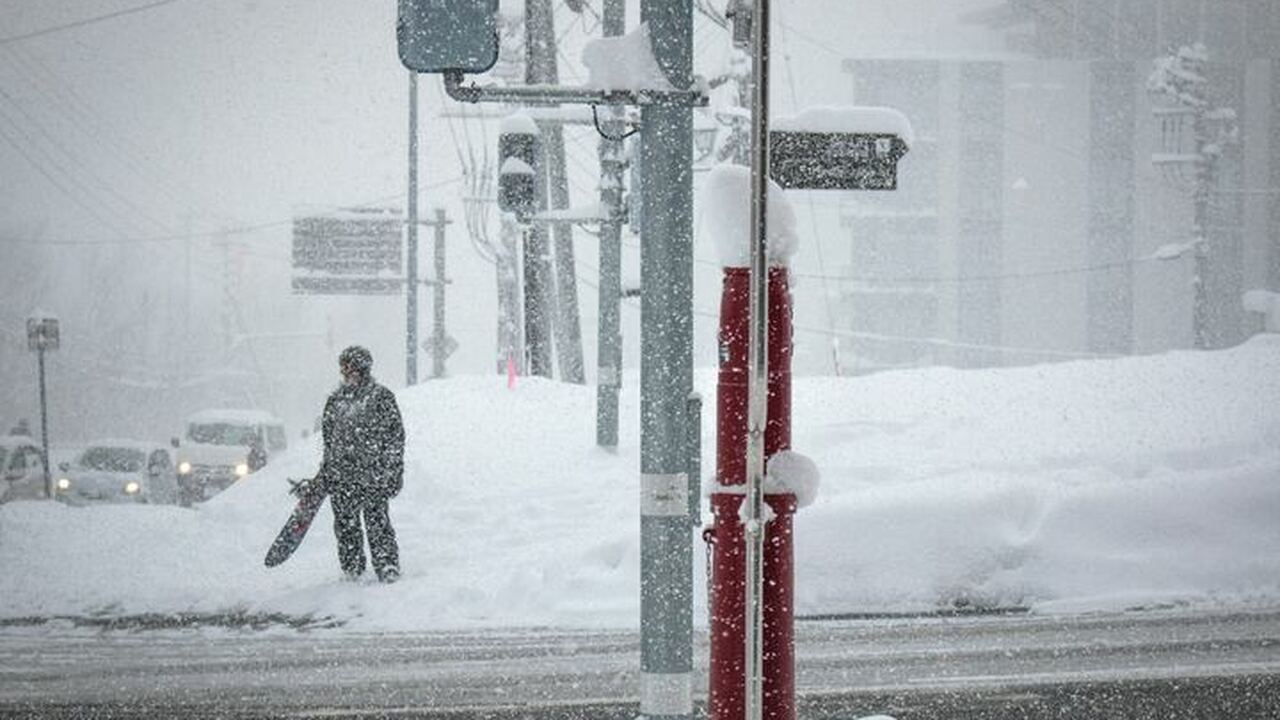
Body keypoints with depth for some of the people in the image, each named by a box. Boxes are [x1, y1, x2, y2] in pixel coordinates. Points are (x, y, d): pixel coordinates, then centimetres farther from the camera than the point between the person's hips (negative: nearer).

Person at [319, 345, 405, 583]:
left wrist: (392, 471, -6)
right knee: (345, 524, 6)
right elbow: (328, 434, 21)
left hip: (372, 474, -5)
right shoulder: (336, 399, 13)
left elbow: (395, 435, -1)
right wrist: (326, 470, 20)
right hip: (340, 475, 5)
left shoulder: (381, 397, -2)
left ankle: (388, 566, -1)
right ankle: (352, 568, 16)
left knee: (377, 521, -7)